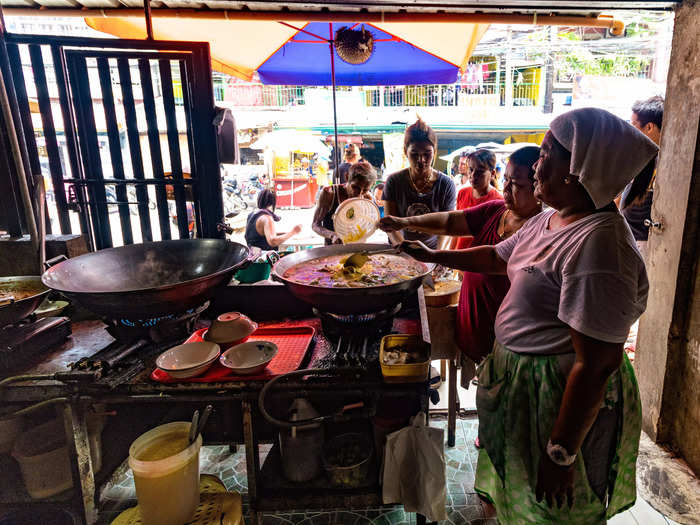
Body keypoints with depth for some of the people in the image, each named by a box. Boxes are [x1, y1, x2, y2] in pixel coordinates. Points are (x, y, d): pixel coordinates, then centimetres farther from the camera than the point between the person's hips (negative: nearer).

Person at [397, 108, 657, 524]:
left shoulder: (599, 244, -29)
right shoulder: (549, 221, 2)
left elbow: (597, 366, -29)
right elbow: (497, 258, 19)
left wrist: (561, 456, -23)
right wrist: (431, 256, 17)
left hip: (563, 401, -9)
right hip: (521, 376, 9)